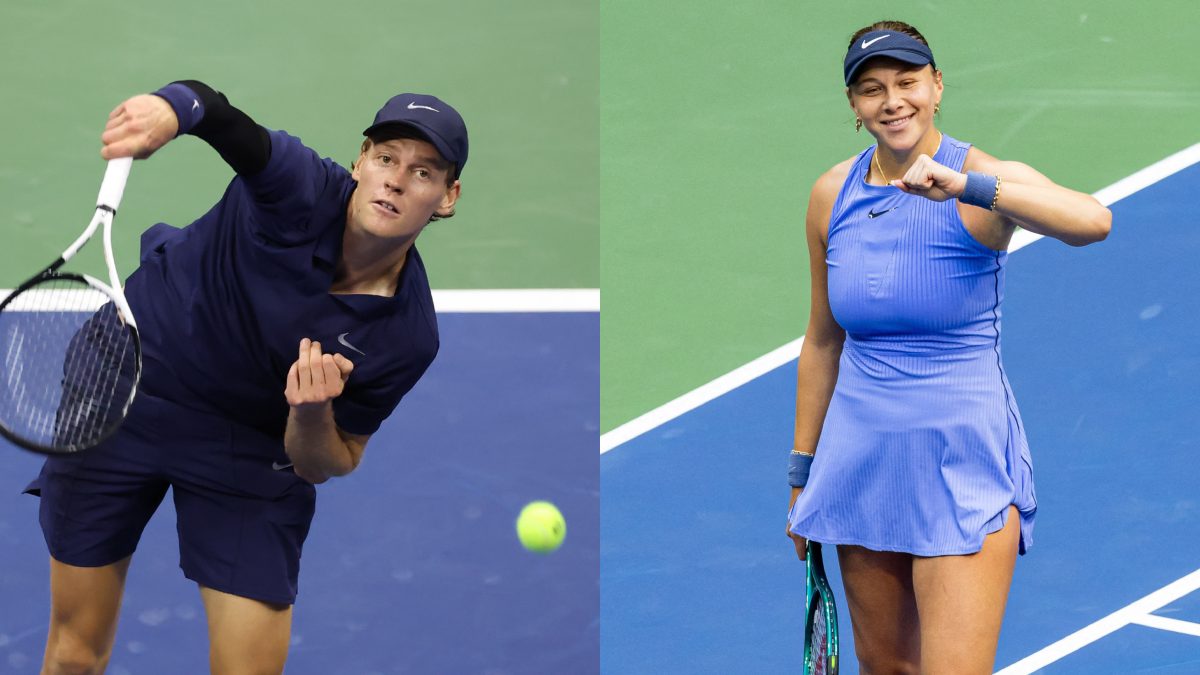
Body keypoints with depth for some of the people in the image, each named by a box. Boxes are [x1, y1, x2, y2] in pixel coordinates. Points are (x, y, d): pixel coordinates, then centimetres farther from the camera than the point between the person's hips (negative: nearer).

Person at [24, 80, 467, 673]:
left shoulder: (407, 338, -18)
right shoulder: (303, 190, -24)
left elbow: (324, 466, -8)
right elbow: (217, 114, -43)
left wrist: (313, 413, -30)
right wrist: (169, 108, -66)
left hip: (250, 450, 1)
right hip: (125, 387, -1)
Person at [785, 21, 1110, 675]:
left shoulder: (986, 179, -11)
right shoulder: (832, 196, 3)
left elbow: (1092, 221, -33)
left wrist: (963, 185, -42)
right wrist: (802, 472, 16)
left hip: (964, 455, -4)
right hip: (861, 450, 5)